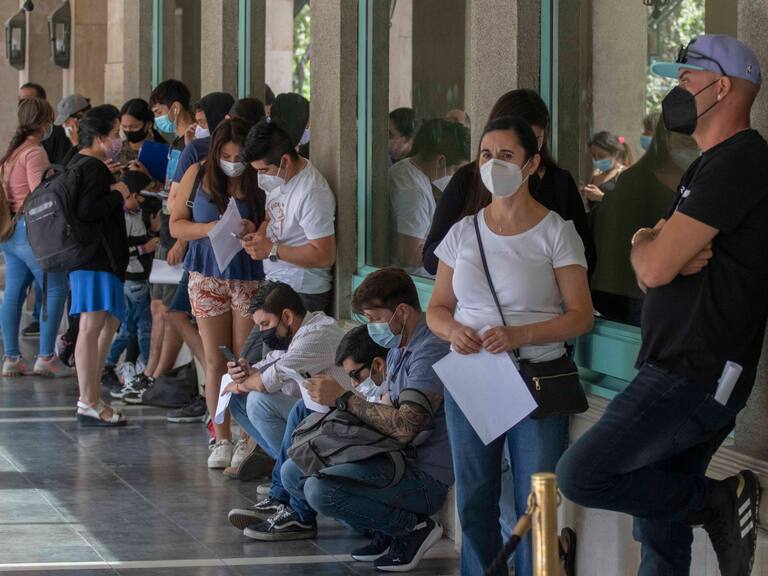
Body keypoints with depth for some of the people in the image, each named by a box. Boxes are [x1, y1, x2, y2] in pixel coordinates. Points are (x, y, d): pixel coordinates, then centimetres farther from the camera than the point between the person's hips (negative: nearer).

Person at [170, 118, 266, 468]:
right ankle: (222, 440, 12)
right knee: (215, 360, 5)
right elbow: (176, 225, 3)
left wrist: (255, 231, -21)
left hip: (250, 277, -2)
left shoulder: (261, 182, -5)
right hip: (207, 277, 2)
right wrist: (210, 229, -14)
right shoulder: (198, 176, 1)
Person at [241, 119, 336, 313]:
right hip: (275, 283, 8)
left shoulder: (311, 193, -20)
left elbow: (324, 256, -22)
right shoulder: (279, 178, 9)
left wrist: (272, 250, -20)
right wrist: (260, 235, 3)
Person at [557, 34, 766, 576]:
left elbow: (653, 266, -19)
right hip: (678, 373, 10)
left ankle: (719, 499, -5)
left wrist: (648, 244, 5)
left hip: (694, 378, -10)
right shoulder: (709, 166, 20)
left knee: (581, 475, -17)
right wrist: (670, 251, -7)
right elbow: (647, 267, 17)